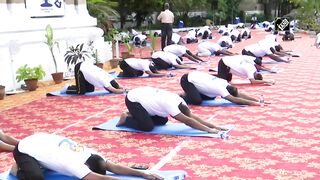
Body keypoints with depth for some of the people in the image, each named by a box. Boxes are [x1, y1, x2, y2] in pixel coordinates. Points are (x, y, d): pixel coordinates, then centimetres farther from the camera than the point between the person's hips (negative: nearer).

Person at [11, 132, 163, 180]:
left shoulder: (89, 154, -15)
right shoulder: (74, 164, -36)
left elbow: (115, 167, -17)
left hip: (40, 139, 7)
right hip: (25, 149, -7)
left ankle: (38, 165, 21)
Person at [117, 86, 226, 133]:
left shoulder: (179, 101, -8)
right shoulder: (170, 105, -32)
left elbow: (193, 116, -8)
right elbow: (188, 121, -35)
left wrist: (214, 126, -15)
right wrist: (209, 130, -36)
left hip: (141, 95, 9)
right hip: (133, 100, -9)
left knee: (162, 121, 9)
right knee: (148, 126, -20)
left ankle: (135, 115, 19)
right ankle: (126, 118, 2)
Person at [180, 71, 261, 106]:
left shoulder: (225, 84, -6)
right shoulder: (220, 89, -28)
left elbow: (240, 94, -6)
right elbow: (235, 100, -34)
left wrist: (258, 100, -14)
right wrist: (252, 103, -35)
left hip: (195, 76, 8)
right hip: (187, 80, -8)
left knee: (212, 97, 12)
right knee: (197, 101, -25)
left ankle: (190, 94, 19)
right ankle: (182, 97, -2)